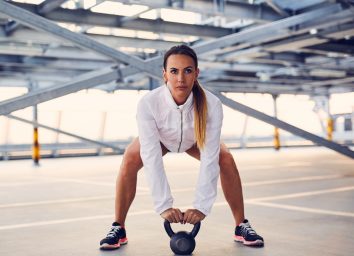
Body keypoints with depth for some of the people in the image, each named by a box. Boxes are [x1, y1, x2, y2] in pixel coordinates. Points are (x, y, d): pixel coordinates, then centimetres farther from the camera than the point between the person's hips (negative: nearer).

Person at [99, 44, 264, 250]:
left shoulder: (212, 104, -39)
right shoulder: (148, 103, -40)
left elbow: (209, 158, -37)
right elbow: (152, 157, -38)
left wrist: (202, 206, -41)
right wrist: (164, 206, -41)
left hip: (195, 139, 1)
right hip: (159, 138, 0)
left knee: (226, 159, -22)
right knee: (130, 160, -25)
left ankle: (241, 226, -5)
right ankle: (118, 229, -9)